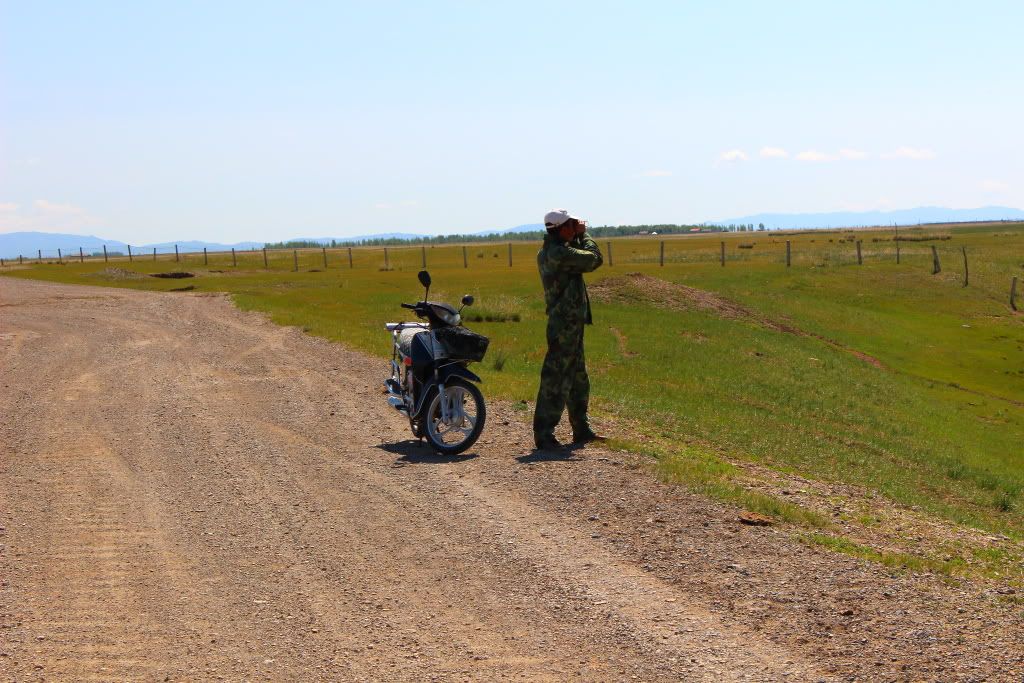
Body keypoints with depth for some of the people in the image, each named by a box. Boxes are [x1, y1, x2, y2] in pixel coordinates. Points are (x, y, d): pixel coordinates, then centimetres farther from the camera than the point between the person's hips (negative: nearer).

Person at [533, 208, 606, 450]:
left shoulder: (546, 253, 11)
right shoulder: (560, 253, -20)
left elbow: (577, 260, 24)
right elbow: (595, 259, -15)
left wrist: (577, 238, 10)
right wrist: (584, 235, -1)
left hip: (568, 324, 10)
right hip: (566, 326, -10)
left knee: (578, 379, 18)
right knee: (556, 380, -7)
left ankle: (581, 430, 27)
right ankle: (543, 435, -4)